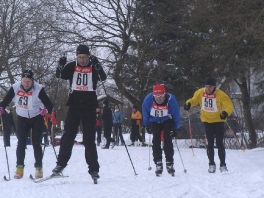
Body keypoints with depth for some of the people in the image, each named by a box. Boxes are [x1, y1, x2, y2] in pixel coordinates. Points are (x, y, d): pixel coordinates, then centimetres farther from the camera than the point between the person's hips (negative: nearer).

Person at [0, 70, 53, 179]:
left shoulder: (38, 89, -23)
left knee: (36, 143, -5)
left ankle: (39, 168, 4)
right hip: (22, 118, 2)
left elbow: (49, 104, -24)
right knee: (21, 143, -3)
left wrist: (46, 110, -44)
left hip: (37, 118, -2)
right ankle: (20, 168, 3)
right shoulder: (15, 88, -15)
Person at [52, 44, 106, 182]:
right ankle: (60, 164, 8)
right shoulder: (72, 66, 5)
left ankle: (93, 169, 5)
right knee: (68, 136, 0)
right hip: (74, 107, 1)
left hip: (89, 108, -1)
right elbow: (60, 75, -5)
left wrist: (97, 65, -31)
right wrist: (61, 65, -26)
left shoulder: (94, 67, 1)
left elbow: (103, 78, -14)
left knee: (89, 139, 0)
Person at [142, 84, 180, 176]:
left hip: (167, 121, -1)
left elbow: (176, 115, -13)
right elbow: (145, 113, -4)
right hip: (154, 121, 1)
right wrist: (147, 126, 3)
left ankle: (169, 164, -7)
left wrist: (176, 129, -7)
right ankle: (158, 164, -10)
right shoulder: (148, 99, -25)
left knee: (168, 140, -14)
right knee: (156, 140, -13)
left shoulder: (171, 99, -29)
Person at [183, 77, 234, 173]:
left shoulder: (221, 94, -18)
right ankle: (211, 164, 14)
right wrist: (188, 104, -13)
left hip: (218, 121, -3)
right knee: (210, 143, 5)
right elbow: (194, 100, 9)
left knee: (219, 143, -3)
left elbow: (229, 105, -20)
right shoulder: (200, 93, -7)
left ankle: (223, 165, 6)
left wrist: (226, 112, -40)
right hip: (207, 121, 3)